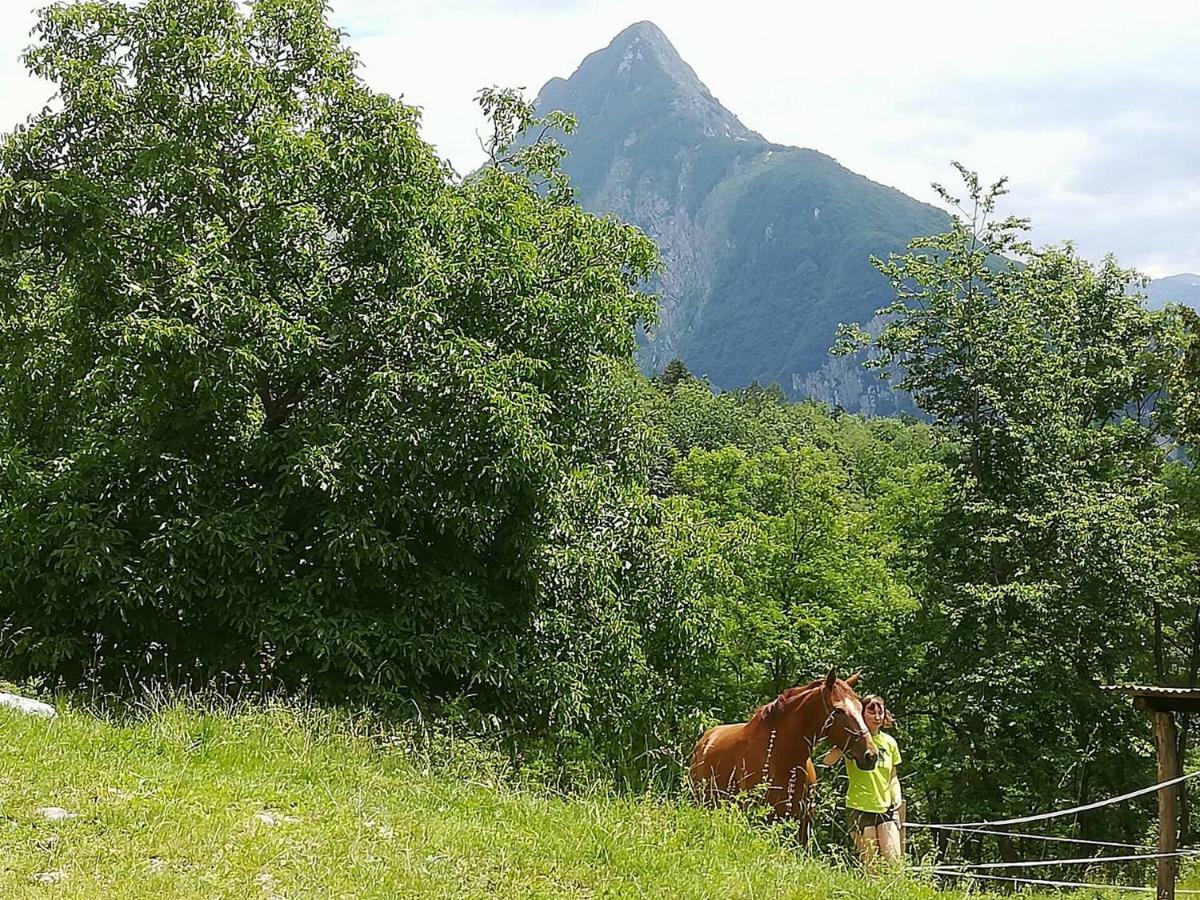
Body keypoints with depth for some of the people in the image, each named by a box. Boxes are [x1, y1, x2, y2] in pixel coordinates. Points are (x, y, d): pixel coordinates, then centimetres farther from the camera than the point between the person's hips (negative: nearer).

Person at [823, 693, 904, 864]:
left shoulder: (889, 742, 8)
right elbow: (828, 761, -19)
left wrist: (897, 797, 0)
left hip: (886, 807, 3)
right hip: (860, 809, -3)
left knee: (894, 860, -6)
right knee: (869, 862, 1)